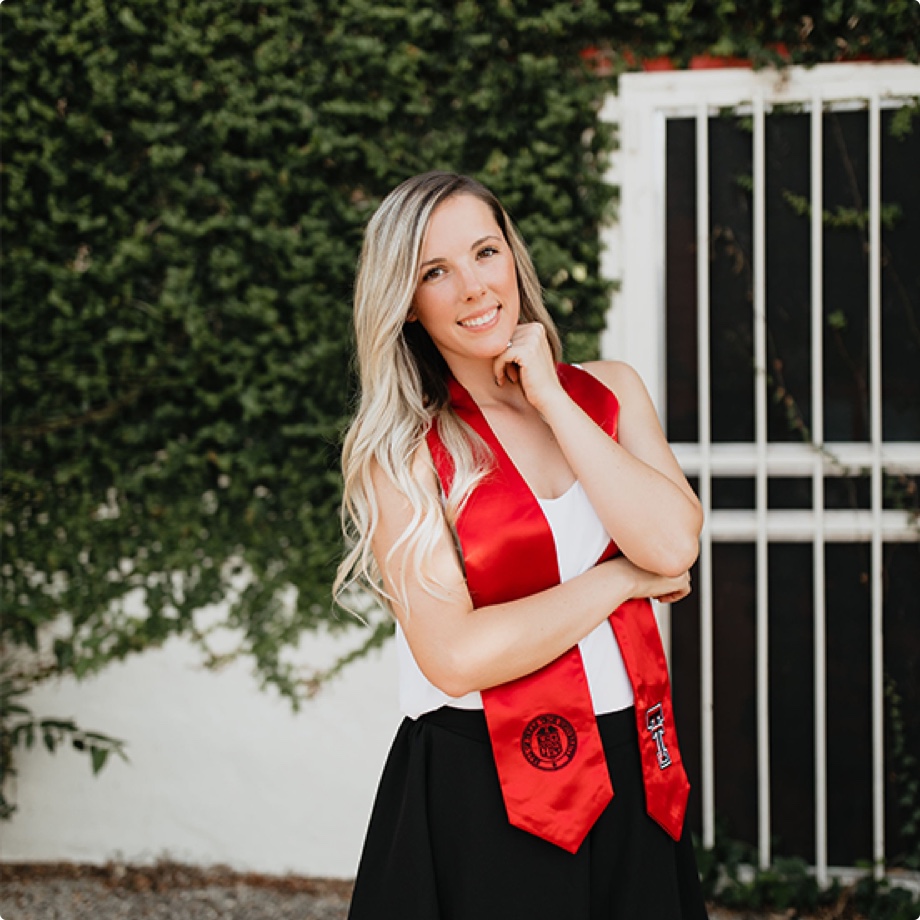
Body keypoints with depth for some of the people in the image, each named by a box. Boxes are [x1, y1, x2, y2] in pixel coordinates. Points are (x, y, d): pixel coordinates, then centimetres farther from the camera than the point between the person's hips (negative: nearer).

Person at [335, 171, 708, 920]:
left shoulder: (608, 391, 5)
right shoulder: (400, 450, -6)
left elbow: (673, 547, -11)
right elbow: (455, 656, -16)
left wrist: (551, 400, -9)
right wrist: (620, 579, -10)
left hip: (633, 775, 4)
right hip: (482, 801, -4)